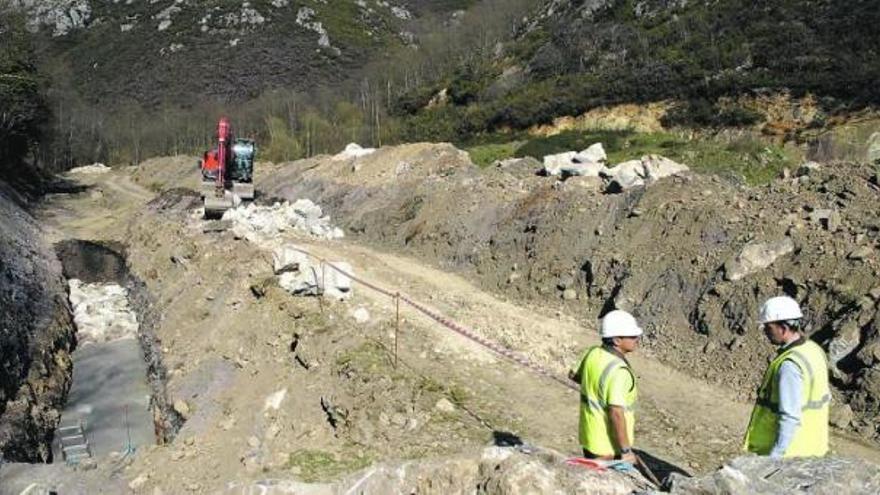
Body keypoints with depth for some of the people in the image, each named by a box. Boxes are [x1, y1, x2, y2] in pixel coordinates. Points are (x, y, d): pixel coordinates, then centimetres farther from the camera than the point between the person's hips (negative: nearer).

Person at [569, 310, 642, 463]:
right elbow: (616, 414, -30)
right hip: (609, 447, -8)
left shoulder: (593, 353, -4)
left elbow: (575, 376, 14)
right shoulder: (618, 371, -28)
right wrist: (626, 451, -22)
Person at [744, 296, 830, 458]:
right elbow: (825, 398, 13)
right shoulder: (813, 349, 3)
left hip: (788, 451, -9)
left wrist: (774, 457, -24)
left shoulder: (789, 365, -26)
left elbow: (790, 418, -27)